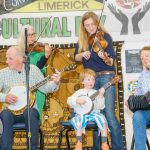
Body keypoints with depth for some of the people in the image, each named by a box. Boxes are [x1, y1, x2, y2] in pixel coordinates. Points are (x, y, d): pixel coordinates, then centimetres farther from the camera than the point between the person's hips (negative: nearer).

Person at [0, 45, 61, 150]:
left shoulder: (33, 69, 4)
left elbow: (45, 88, 2)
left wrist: (55, 83, -16)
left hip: (29, 109, 0)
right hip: (11, 110, 0)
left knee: (30, 113, -34)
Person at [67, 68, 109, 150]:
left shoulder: (96, 93, 10)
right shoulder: (79, 92, 10)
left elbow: (101, 106, -2)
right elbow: (69, 101, 1)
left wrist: (101, 96, -14)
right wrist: (77, 101, -16)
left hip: (94, 113, 1)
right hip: (82, 114, -1)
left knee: (102, 118, -28)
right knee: (79, 120, -34)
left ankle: (104, 143, -18)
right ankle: (79, 143, -20)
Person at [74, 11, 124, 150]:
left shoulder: (105, 36, -7)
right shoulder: (82, 40, 8)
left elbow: (111, 62, -14)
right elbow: (76, 57, 7)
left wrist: (105, 58, -36)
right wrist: (82, 54, -13)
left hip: (106, 78, -5)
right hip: (91, 79, 5)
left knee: (109, 115, -12)